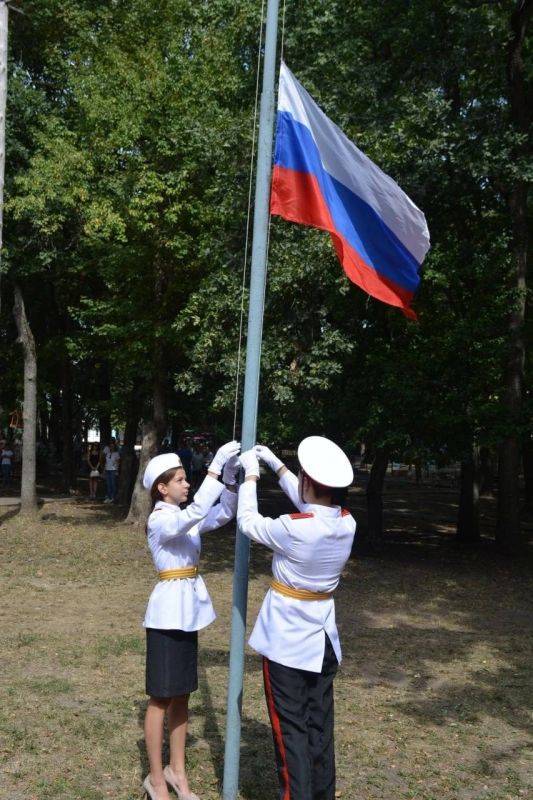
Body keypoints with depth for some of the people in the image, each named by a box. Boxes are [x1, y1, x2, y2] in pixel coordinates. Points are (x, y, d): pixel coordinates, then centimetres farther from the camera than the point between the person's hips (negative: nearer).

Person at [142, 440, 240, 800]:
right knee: (162, 698, 4)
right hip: (169, 610, -8)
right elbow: (198, 512, -32)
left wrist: (231, 474, -8)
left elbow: (224, 514, 4)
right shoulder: (160, 520, -15)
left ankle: (177, 770, 29)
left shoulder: (185, 519, 10)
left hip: (188, 609, 8)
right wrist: (216, 466, -32)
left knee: (182, 694, 16)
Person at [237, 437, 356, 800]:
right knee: (321, 724, 17)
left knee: (291, 728, 5)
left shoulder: (294, 529, -25)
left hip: (286, 641, -6)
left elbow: (249, 522, -7)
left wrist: (250, 476, 5)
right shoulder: (347, 523, -6)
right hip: (323, 638, 6)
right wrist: (276, 464, 19)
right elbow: (308, 503, 13)